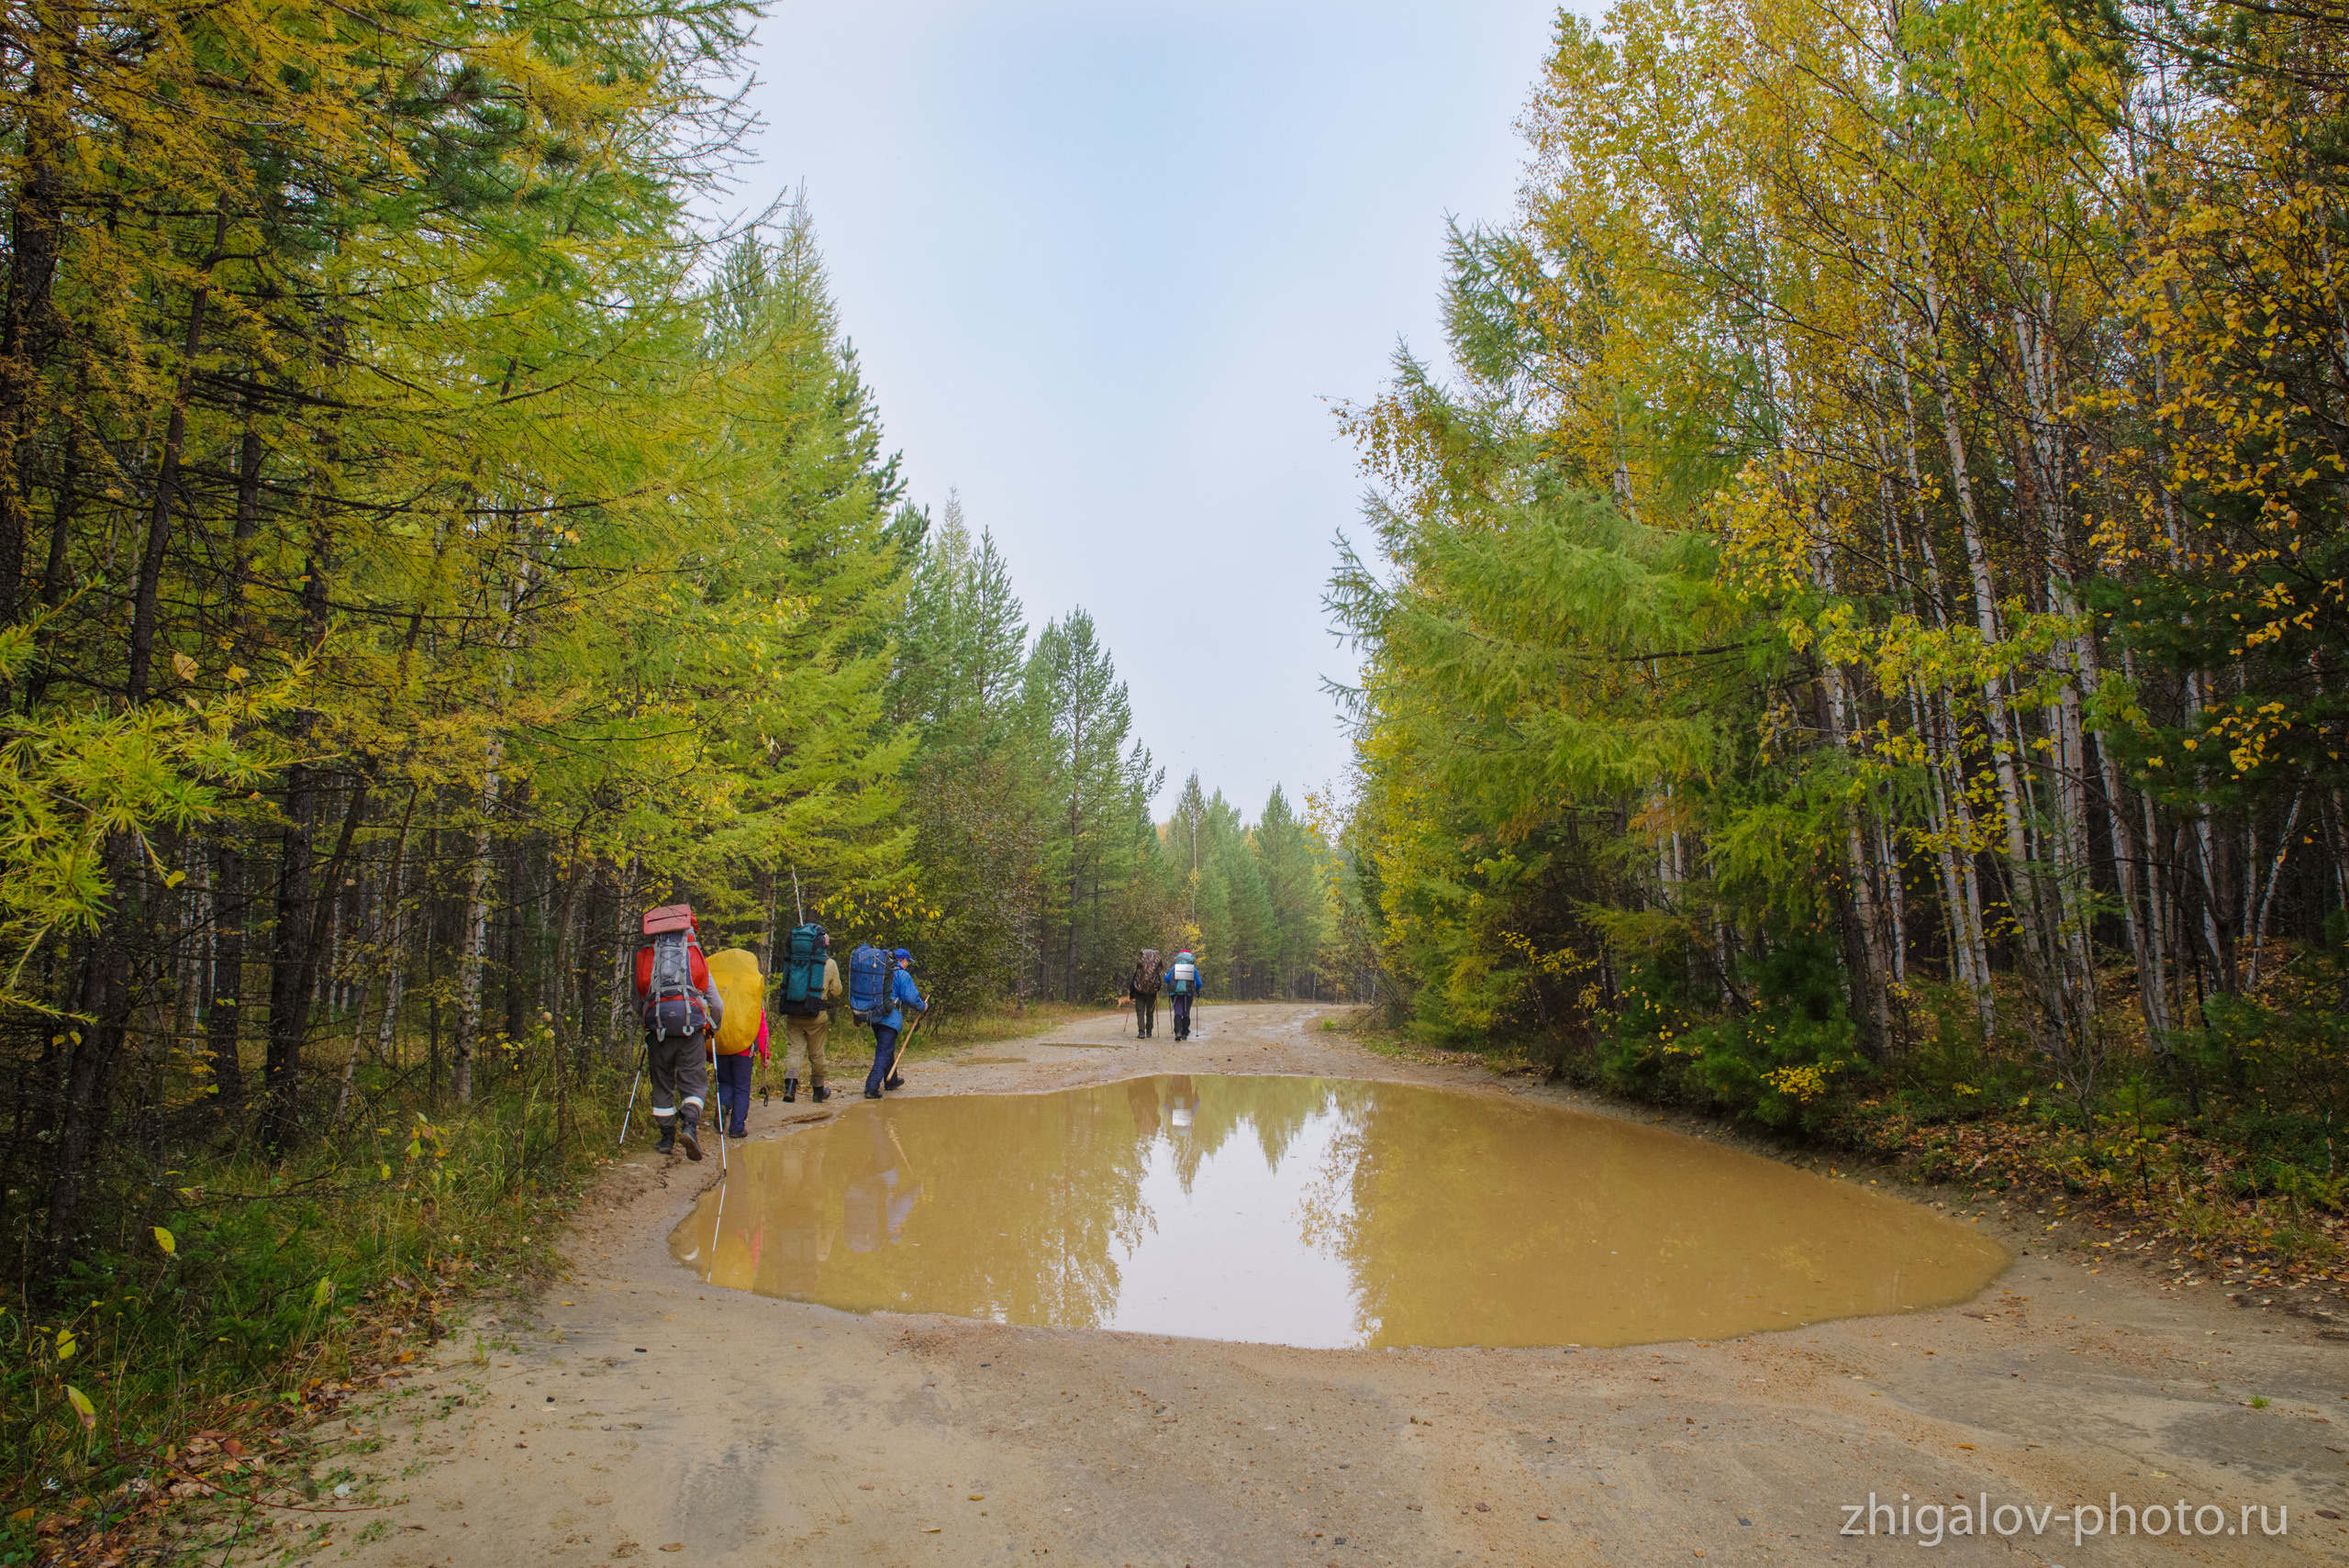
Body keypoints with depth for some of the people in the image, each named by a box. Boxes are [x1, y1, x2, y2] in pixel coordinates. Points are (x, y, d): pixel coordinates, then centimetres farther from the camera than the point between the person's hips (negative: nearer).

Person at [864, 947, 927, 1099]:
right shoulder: (902, 975, -7)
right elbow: (911, 998, -10)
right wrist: (923, 1007, 7)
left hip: (874, 1016, 7)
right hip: (890, 1018, -7)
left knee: (887, 1049, 23)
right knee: (884, 1052, -7)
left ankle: (891, 1081, 38)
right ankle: (872, 1088, -15)